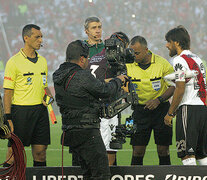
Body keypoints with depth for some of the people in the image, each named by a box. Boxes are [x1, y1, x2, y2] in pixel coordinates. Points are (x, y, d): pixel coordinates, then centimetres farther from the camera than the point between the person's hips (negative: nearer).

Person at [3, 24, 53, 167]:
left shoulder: (43, 61, 13)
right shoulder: (14, 62, -7)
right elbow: (8, 92, -7)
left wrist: (49, 96, 1)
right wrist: (8, 118, -12)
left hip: (40, 110, 6)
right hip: (21, 110, -6)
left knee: (40, 150, 5)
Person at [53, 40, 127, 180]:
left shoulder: (59, 76, 9)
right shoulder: (82, 76, -18)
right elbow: (105, 90, -10)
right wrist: (118, 81, 9)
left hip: (69, 131, 9)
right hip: (86, 132, -9)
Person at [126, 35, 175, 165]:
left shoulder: (162, 63, -8)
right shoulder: (129, 66, -3)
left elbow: (173, 87, -4)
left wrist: (159, 100, -18)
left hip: (161, 108, -1)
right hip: (140, 109, 1)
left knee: (163, 150, -1)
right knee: (138, 151, -3)